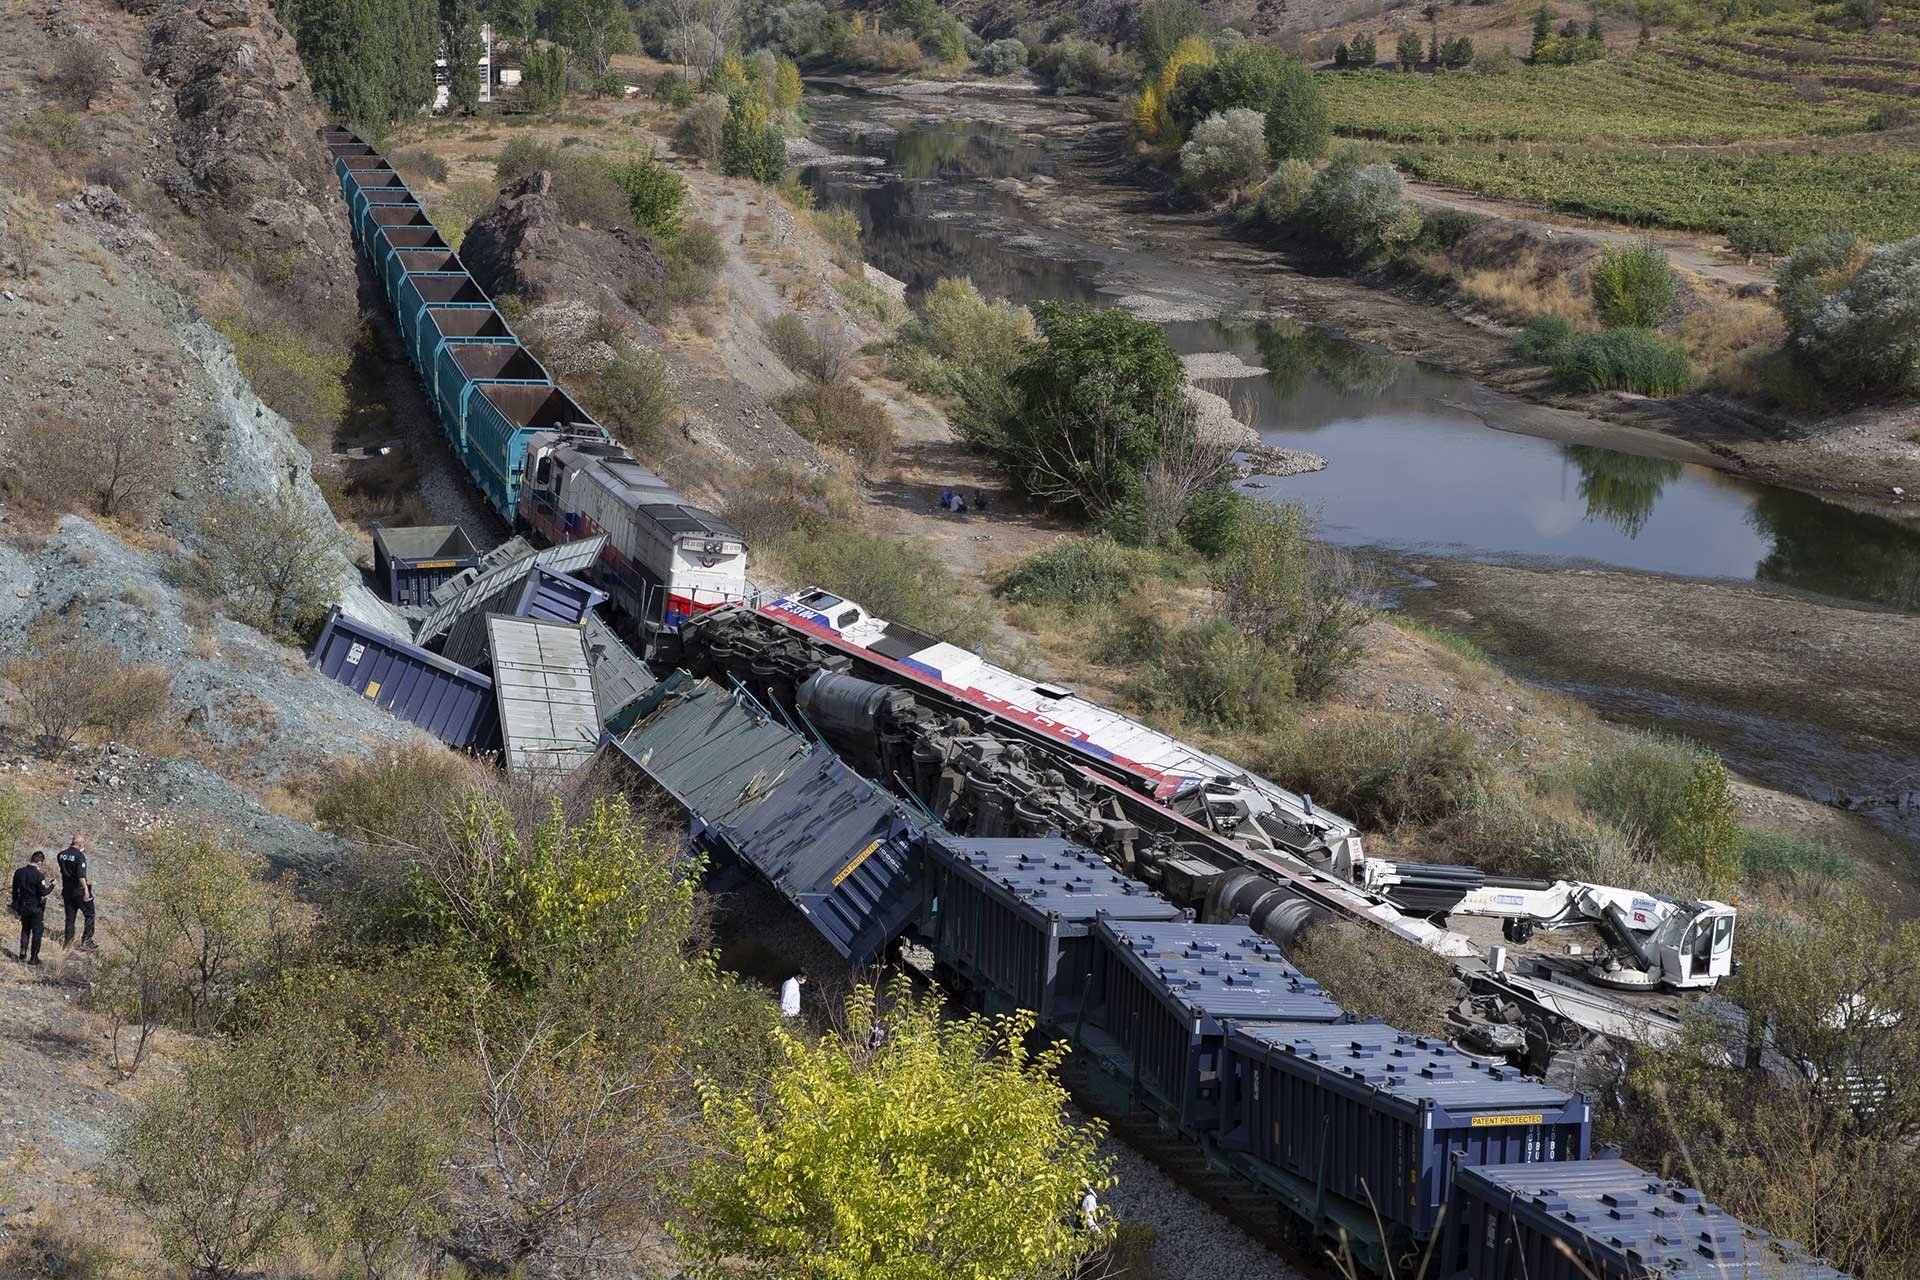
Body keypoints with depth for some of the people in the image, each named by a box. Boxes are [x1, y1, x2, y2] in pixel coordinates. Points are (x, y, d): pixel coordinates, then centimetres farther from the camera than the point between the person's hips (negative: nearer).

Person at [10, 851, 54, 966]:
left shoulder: (18, 873, -2)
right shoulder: (39, 875, -20)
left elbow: (15, 892, 5)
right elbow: (43, 893, -18)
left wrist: (16, 908, 14)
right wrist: (51, 886, 1)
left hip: (23, 906, 5)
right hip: (36, 908, -5)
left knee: (25, 930, 21)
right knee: (37, 932, 8)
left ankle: (23, 954, 11)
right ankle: (33, 958, 10)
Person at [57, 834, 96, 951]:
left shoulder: (61, 854, 3)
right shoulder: (80, 856, -18)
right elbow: (81, 874, -26)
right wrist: (86, 889, -28)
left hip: (66, 890, 7)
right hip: (79, 890, -7)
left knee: (70, 916, 17)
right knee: (89, 915, 3)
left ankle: (68, 941, 20)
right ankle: (86, 942, -2)